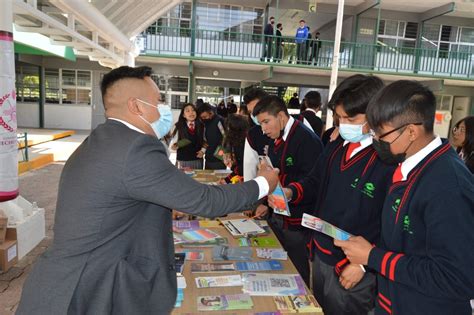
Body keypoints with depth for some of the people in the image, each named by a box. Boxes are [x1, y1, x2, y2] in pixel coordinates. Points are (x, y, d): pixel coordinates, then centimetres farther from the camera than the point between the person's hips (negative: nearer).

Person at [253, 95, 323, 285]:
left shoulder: (307, 139, -19)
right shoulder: (276, 140, 8)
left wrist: (278, 178, -23)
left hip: (297, 222, -8)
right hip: (277, 216, 8)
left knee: (296, 272, 8)